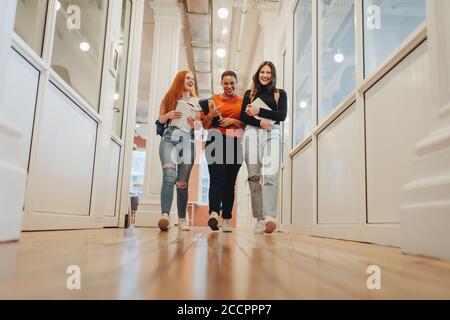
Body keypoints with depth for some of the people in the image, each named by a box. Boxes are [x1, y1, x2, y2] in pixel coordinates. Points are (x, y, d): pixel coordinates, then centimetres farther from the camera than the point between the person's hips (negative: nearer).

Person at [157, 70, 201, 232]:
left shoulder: (196, 101, 18)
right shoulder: (170, 97, 15)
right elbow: (161, 119, 12)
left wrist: (194, 123, -9)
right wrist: (168, 115, -9)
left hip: (188, 142, 2)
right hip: (169, 139, -2)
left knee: (183, 182, 0)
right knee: (169, 175, -23)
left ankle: (182, 219, 5)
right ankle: (164, 215, -30)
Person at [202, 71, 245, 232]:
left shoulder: (242, 101, 14)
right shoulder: (214, 100, 14)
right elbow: (205, 126, 14)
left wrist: (234, 121, -6)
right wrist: (211, 114, -6)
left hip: (235, 144, 1)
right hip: (215, 142, -1)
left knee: (230, 182, 0)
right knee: (217, 179, -17)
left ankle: (226, 220, 3)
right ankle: (213, 213, -31)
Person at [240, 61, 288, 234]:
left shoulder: (280, 94, 19)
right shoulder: (249, 94, 22)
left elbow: (282, 116, 4)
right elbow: (243, 116, 10)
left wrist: (259, 111, -4)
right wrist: (260, 122, -8)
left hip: (272, 135, -1)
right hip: (252, 134, 2)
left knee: (270, 174, -22)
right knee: (254, 177, -8)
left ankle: (270, 217, -34)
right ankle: (259, 218, -6)